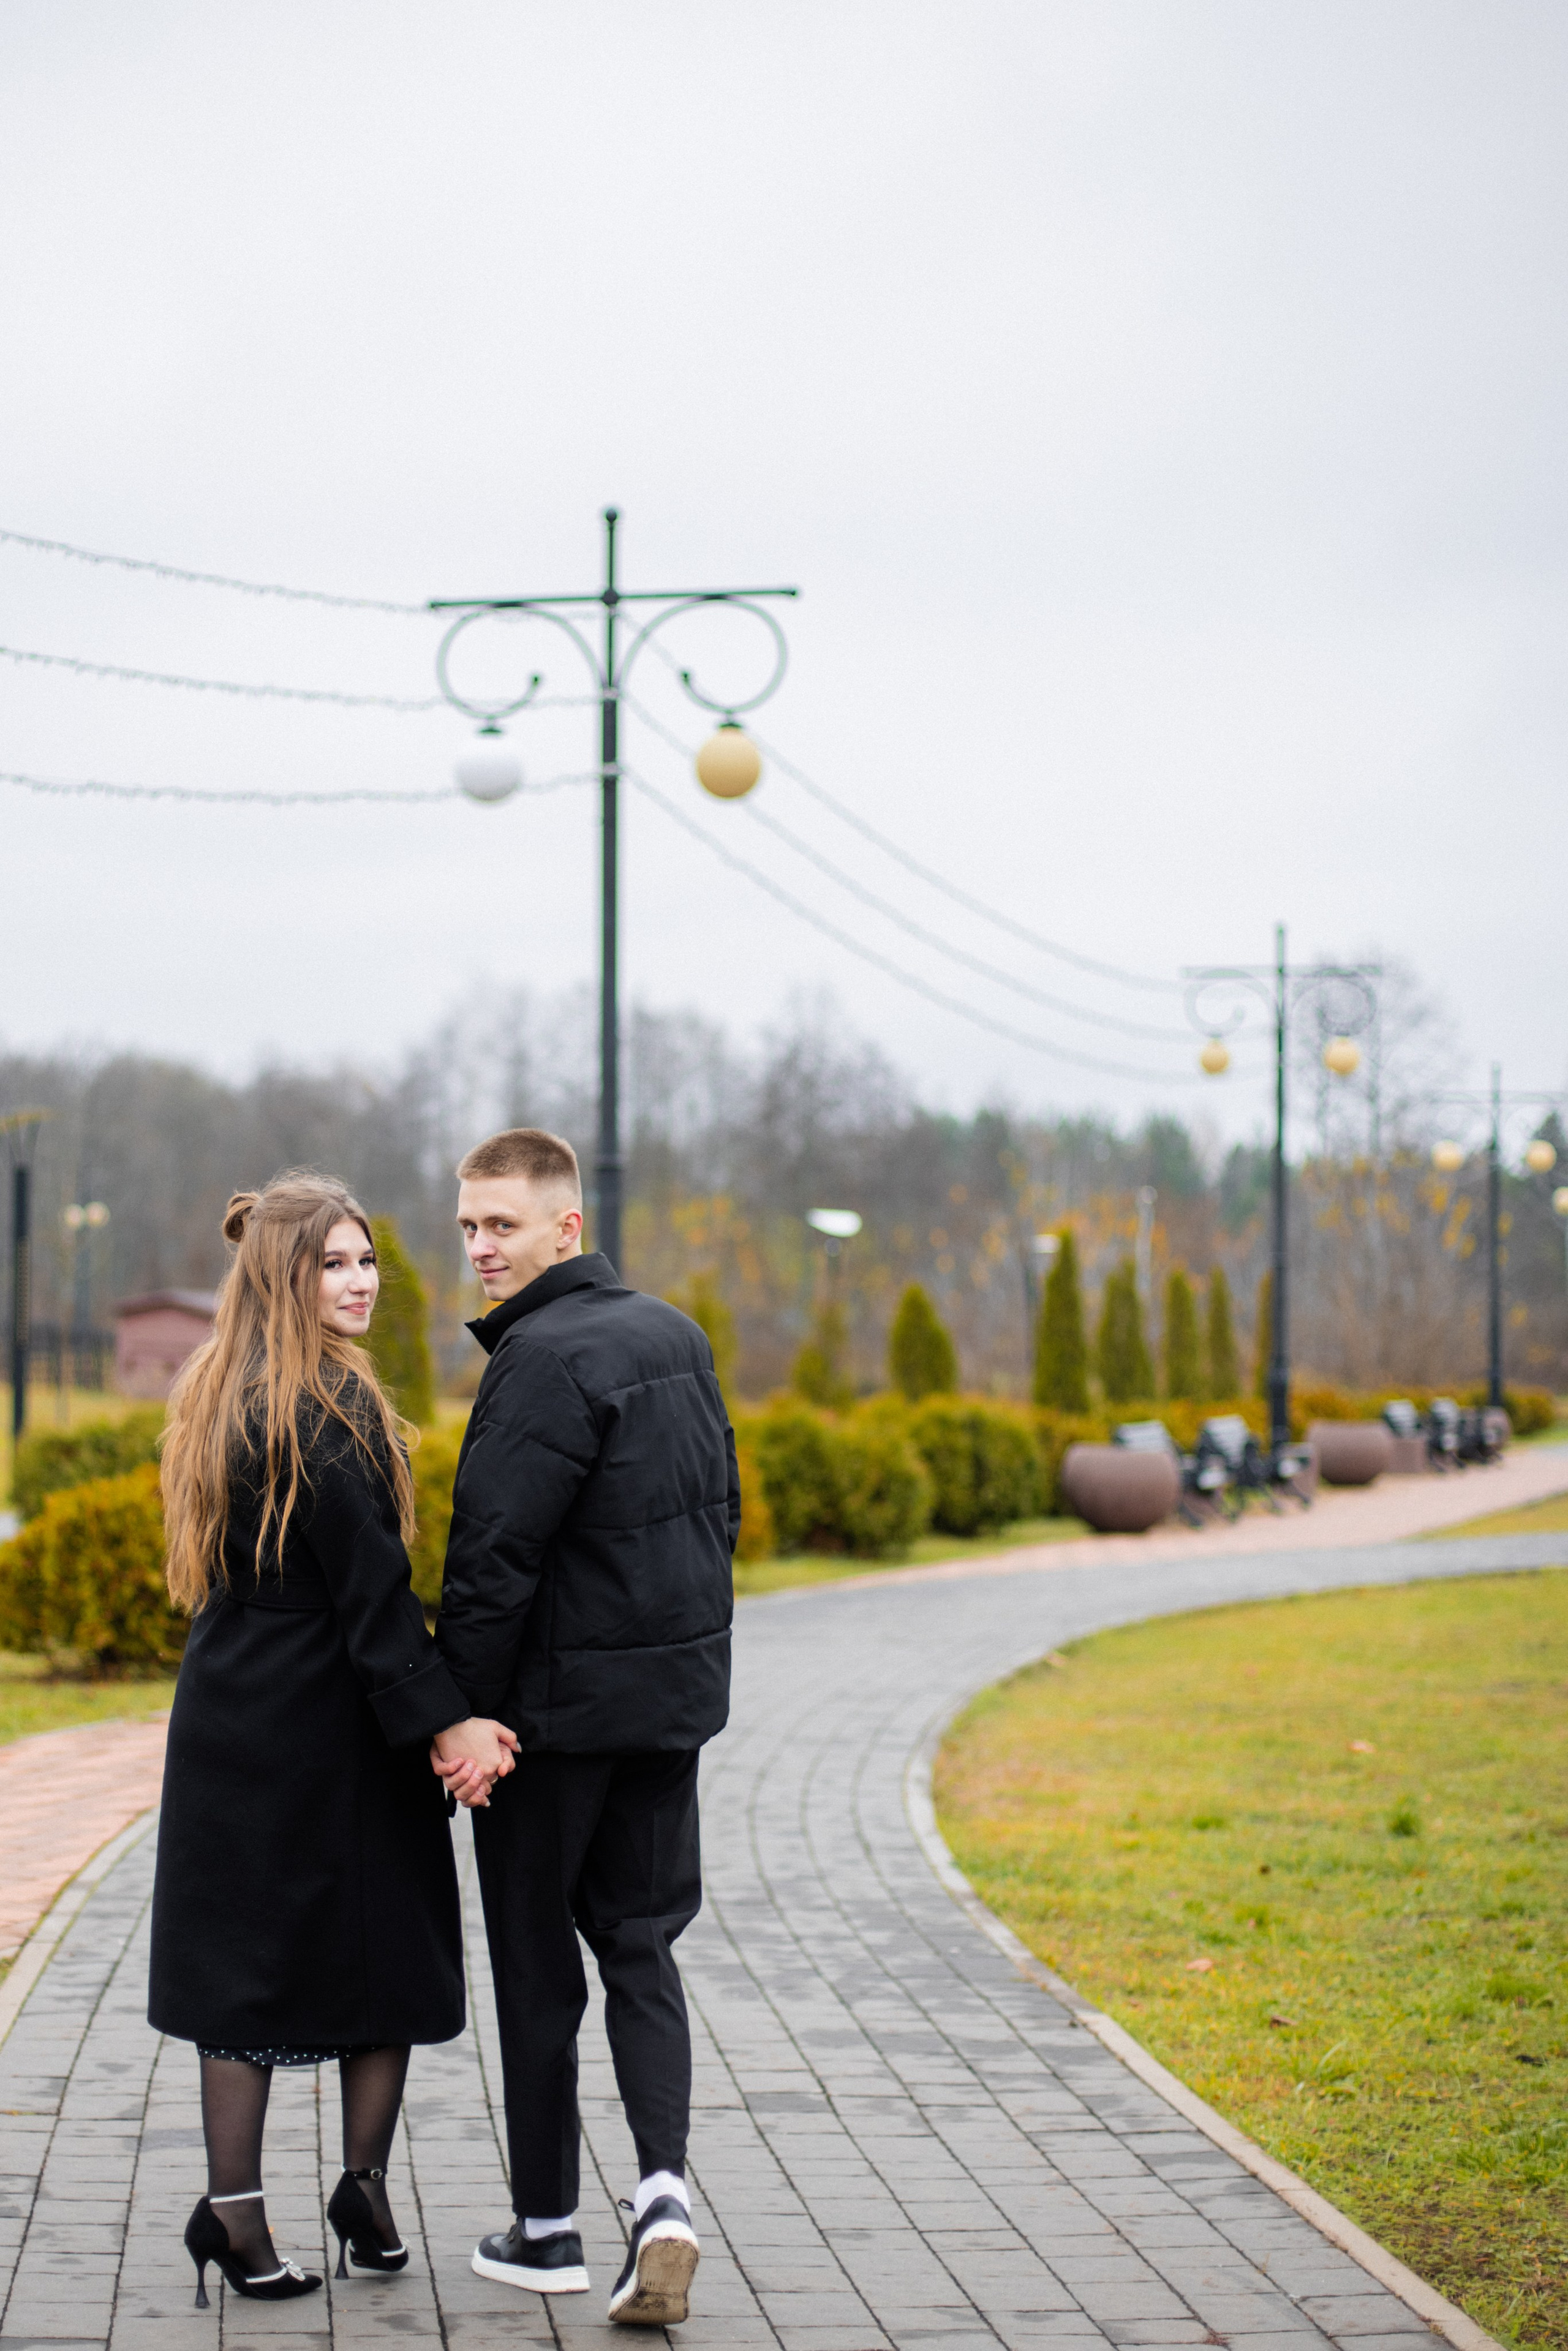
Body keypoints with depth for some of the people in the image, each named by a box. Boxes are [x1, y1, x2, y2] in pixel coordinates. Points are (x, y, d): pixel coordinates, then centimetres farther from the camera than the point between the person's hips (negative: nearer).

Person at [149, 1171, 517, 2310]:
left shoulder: (219, 1396, 9)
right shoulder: (328, 1410, -17)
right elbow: (370, 1584, -20)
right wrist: (444, 1719, -18)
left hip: (231, 1722, 7)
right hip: (333, 1725, -7)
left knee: (244, 1960, 9)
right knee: (384, 1950, 9)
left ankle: (234, 2213, 9)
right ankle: (367, 2189, 13)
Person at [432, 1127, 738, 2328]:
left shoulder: (548, 1357, -19)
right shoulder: (678, 1337, 9)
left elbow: (495, 1554, -20)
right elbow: (721, 1507, 16)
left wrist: (456, 1715, -13)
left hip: (557, 1703, -7)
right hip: (678, 1691, 8)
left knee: (537, 1959, 6)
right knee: (641, 1944, 13)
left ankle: (548, 2227, 15)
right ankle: (664, 2188, -4)